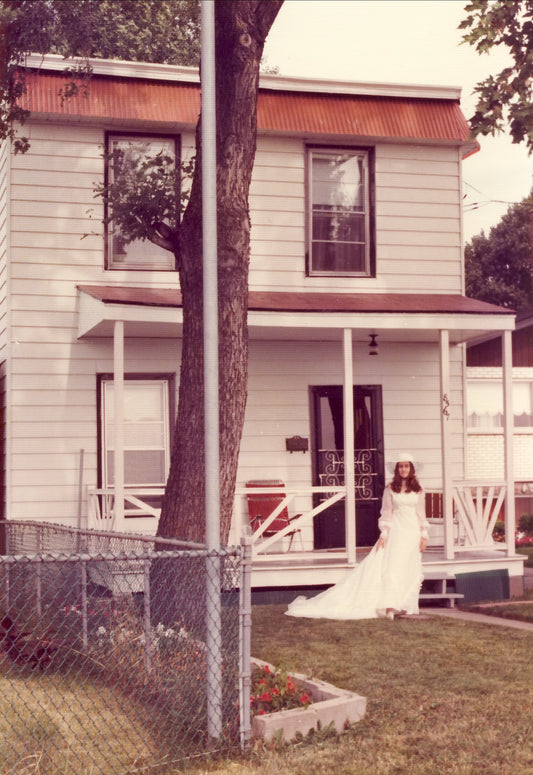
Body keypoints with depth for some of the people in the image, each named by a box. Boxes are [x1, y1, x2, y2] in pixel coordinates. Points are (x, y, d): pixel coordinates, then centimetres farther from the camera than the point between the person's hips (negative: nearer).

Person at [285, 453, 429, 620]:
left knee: (410, 571, 2)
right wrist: (383, 534, -5)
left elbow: (421, 514, 10)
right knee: (392, 567, -13)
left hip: (413, 532, 3)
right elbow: (386, 513, 2)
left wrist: (424, 536, 5)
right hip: (395, 532, -3)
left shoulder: (418, 490, 8)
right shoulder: (390, 489, 2)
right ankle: (390, 607, -19)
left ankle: (405, 605, 11)